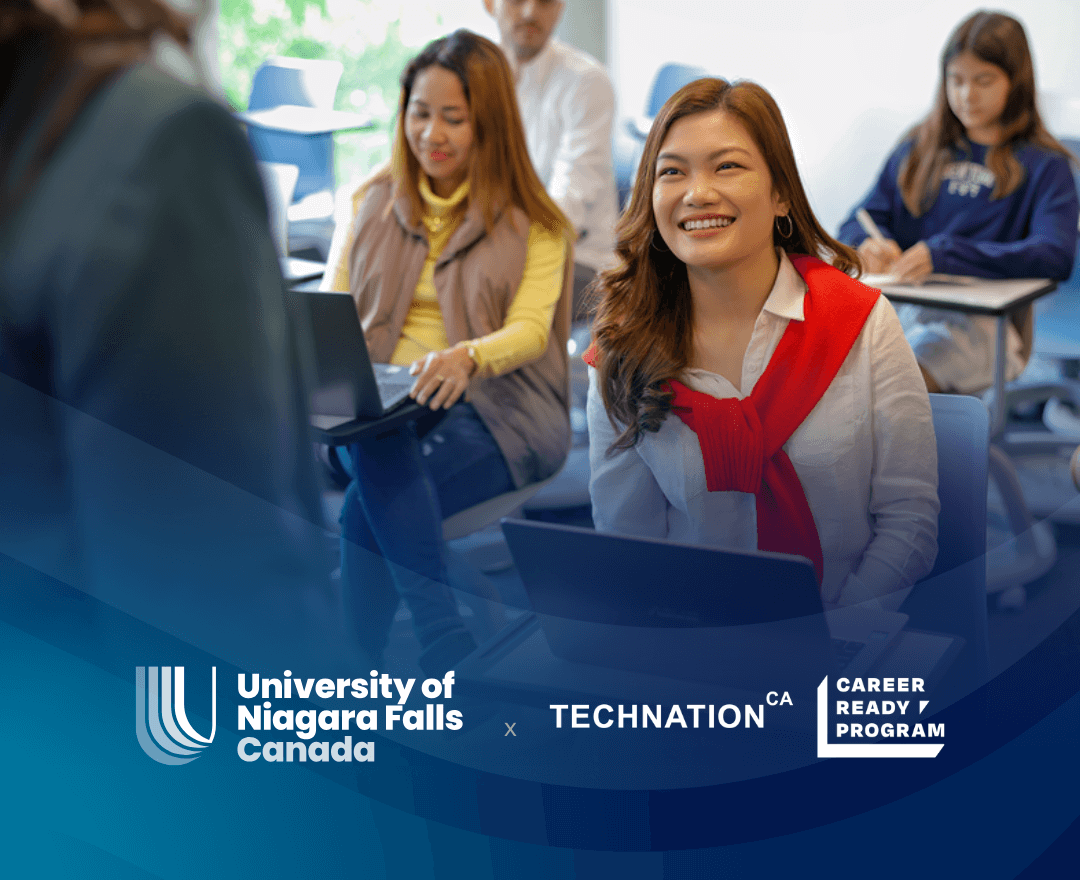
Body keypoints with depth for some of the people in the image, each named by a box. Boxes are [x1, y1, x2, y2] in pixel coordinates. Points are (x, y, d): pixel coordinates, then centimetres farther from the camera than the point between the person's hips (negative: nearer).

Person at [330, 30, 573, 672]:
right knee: (381, 454, -35)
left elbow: (530, 330, -10)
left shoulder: (534, 224, 6)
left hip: (494, 409, -3)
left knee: (369, 510, -32)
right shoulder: (373, 204, 17)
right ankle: (448, 648, -33)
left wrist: (466, 356, -33)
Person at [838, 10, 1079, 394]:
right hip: (899, 307, 3)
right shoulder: (917, 149, 22)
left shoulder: (1044, 165, 8)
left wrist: (943, 254, -20)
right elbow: (858, 222, 17)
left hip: (982, 322, -3)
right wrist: (870, 243, -9)